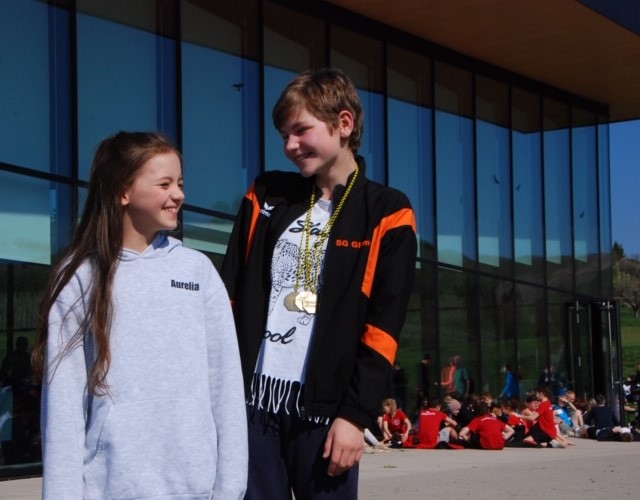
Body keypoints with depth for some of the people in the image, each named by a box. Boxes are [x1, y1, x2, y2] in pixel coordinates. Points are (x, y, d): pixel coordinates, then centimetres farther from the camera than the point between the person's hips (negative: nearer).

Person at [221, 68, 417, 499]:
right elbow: (229, 294, 11)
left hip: (325, 407, -3)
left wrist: (356, 414, -11)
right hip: (251, 399, 3)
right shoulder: (266, 197, 12)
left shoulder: (387, 215, 2)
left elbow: (383, 327, -4)